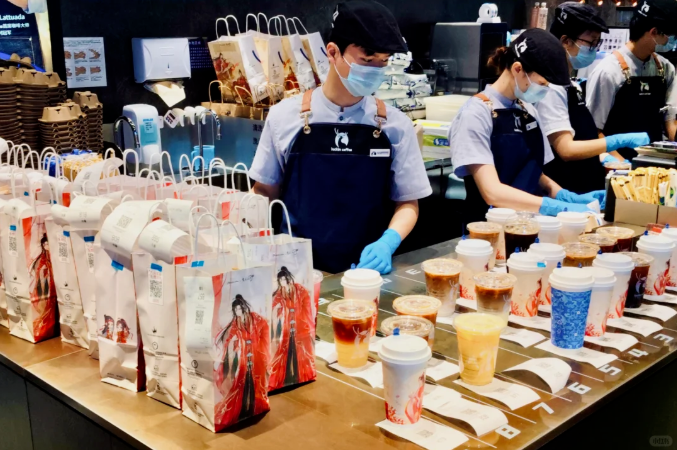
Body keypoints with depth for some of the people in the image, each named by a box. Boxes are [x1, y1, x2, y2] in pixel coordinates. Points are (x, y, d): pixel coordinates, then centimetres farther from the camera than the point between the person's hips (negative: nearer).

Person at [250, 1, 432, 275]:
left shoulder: (396, 125, 0)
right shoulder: (284, 117, 0)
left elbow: (407, 202, 7)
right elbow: (265, 192, 9)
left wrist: (387, 243, -11)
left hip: (368, 268, 1)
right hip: (298, 269, 0)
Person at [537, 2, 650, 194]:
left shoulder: (571, 84, 10)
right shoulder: (552, 87, -17)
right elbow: (566, 150, -22)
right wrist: (620, 140, -19)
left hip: (582, 189, 9)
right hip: (563, 193, -9)